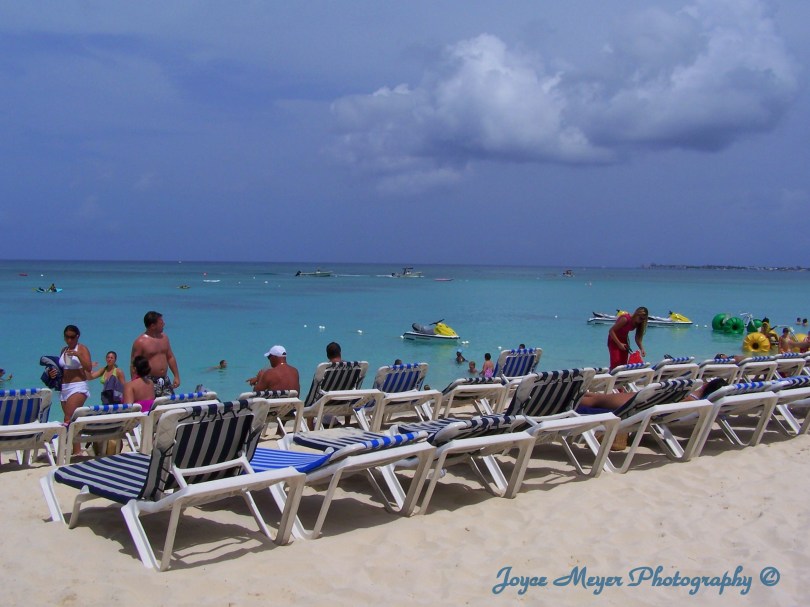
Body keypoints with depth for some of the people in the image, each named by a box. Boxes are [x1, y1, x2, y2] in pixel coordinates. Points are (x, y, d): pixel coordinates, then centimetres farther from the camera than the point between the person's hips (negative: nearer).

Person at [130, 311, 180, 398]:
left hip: (165, 380, 6)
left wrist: (176, 376, 14)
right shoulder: (140, 342, -9)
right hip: (150, 382, -6)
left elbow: (170, 357, 19)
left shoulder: (164, 337, 11)